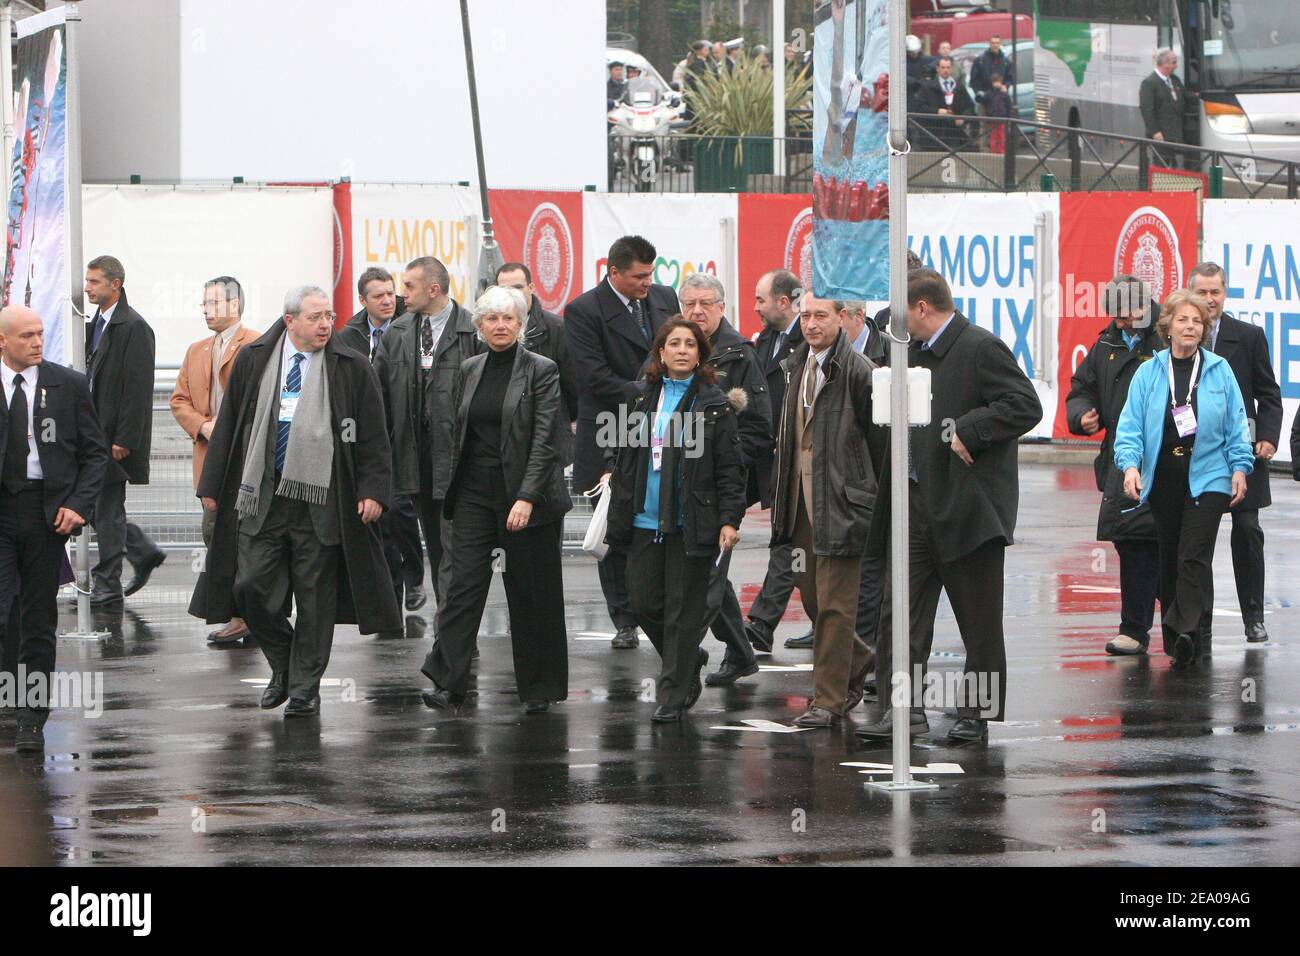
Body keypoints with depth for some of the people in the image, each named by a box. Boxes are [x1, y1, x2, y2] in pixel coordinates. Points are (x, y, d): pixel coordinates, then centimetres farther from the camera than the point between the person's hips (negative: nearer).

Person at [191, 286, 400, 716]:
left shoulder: (351, 369, 0)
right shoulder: (253, 361, 5)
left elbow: (373, 437, 1)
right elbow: (229, 424, 10)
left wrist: (372, 490, -9)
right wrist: (213, 484, 8)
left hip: (319, 501, -2)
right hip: (260, 496, 2)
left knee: (314, 596, 3)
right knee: (252, 587, -1)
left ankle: (304, 688, 13)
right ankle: (283, 666, 22)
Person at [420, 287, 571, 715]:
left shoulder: (541, 371, -5)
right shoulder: (469, 370, 10)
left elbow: (545, 439, -12)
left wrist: (527, 497, -20)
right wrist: (454, 488, 14)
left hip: (526, 493, -4)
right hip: (474, 495, 4)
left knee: (531, 593, 3)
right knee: (464, 584, -7)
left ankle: (538, 690, 14)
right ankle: (447, 683, -13)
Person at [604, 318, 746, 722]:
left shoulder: (714, 404, -3)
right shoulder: (642, 397, 9)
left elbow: (730, 468, -4)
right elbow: (624, 457, 17)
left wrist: (730, 519, -12)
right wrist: (617, 512, 15)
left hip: (691, 522, -4)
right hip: (645, 519, 4)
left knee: (683, 609, 0)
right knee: (643, 602, 4)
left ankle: (673, 695, 8)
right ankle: (688, 659, 29)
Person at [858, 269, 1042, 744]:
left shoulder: (981, 349, -12)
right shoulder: (913, 352, 14)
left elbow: (1026, 406, -20)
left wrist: (967, 432, -21)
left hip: (967, 506, -8)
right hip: (918, 502, 8)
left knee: (978, 621, 4)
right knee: (901, 608, 1)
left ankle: (976, 714, 13)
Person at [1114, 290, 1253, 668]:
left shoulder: (1219, 370, 3)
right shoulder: (1149, 373, 4)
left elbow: (1236, 424, 7)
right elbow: (1131, 424, 1)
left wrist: (1240, 467, 0)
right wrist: (1130, 464, -13)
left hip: (1207, 479, -2)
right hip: (1162, 478, 2)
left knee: (1194, 556, -13)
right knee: (1169, 559, 7)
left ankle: (1187, 630, -18)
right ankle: (1175, 637, 13)